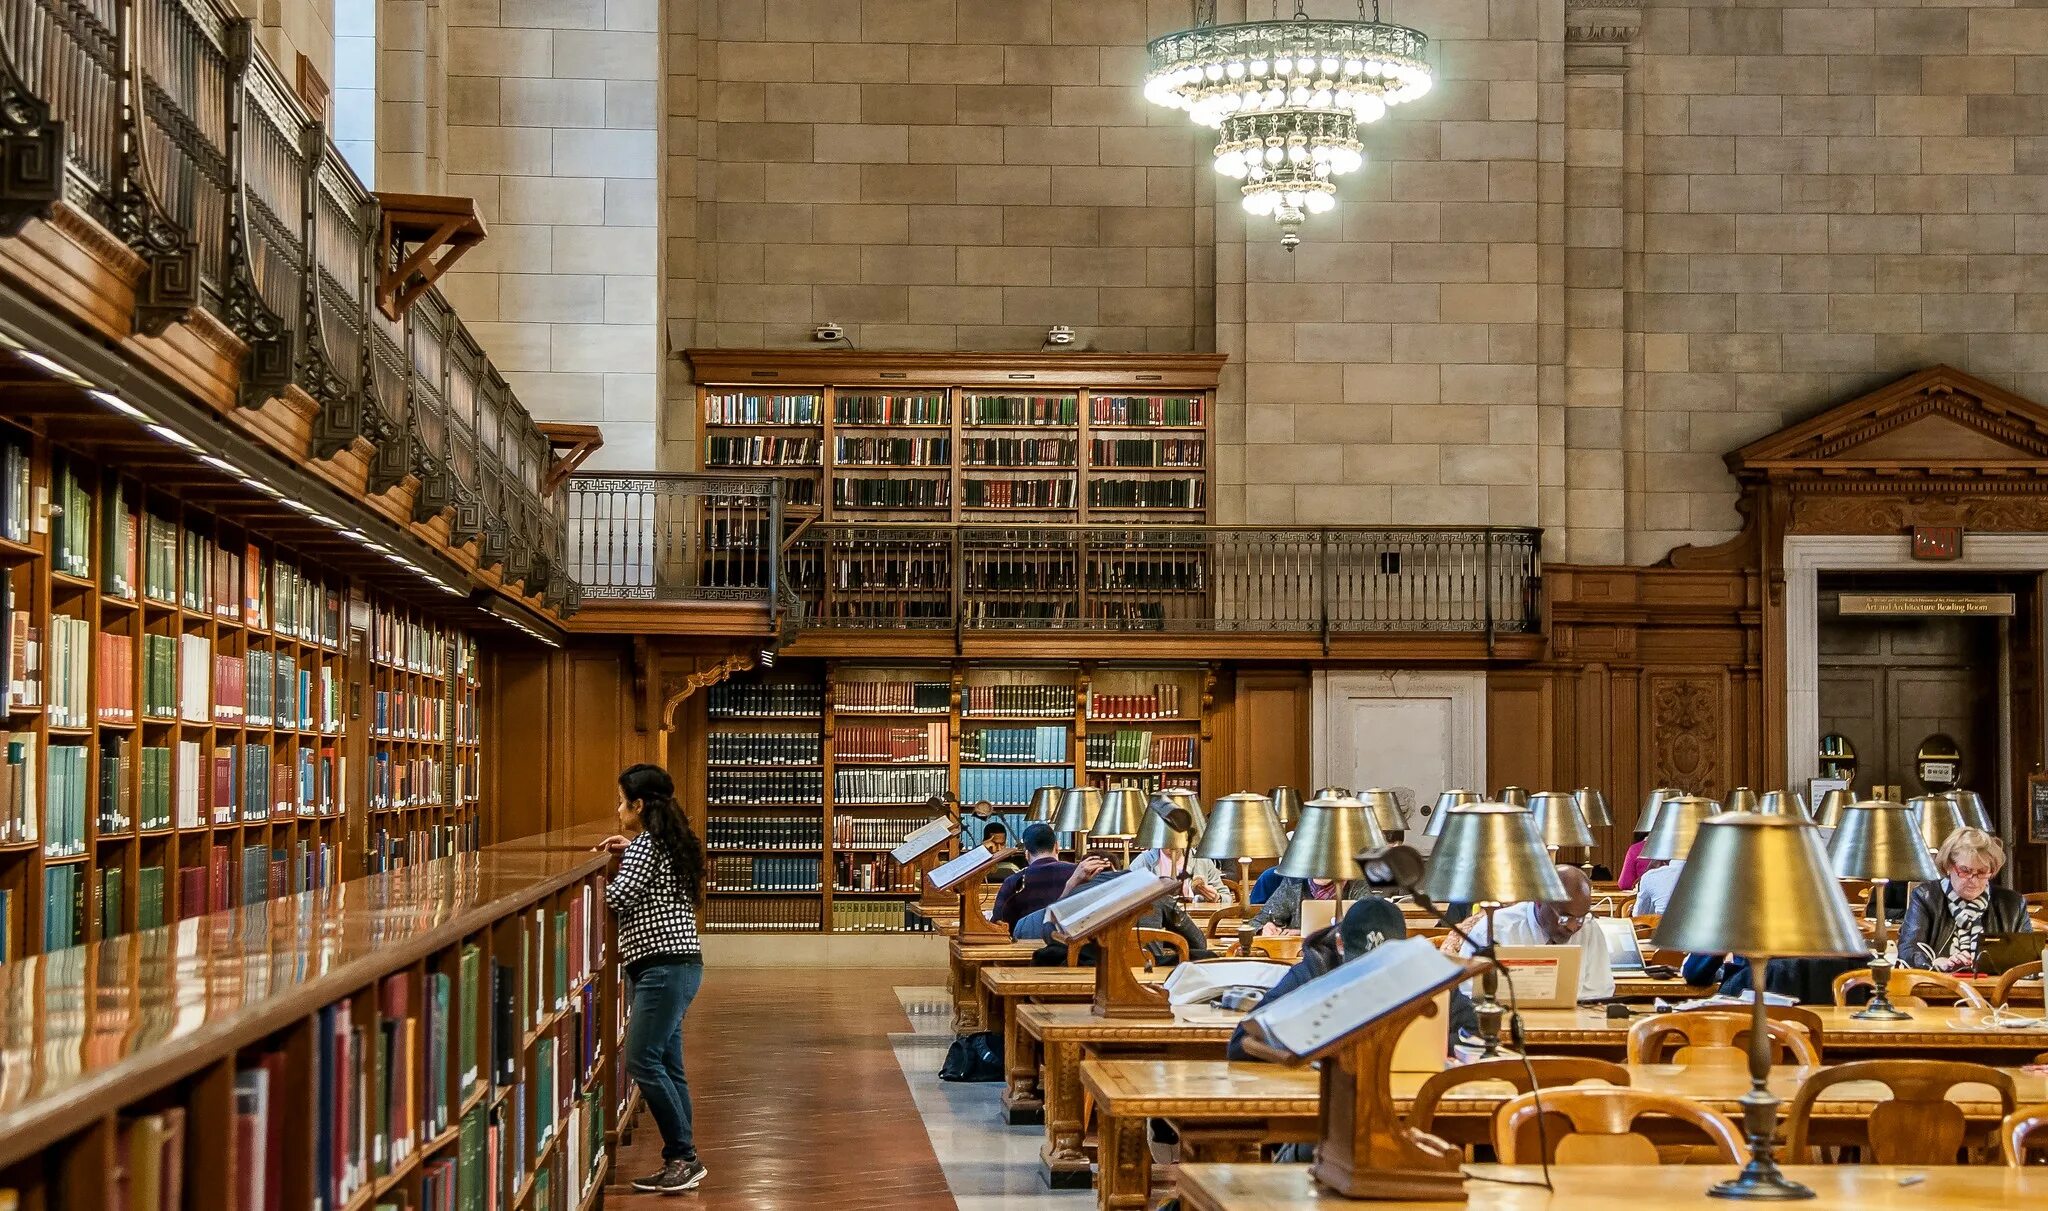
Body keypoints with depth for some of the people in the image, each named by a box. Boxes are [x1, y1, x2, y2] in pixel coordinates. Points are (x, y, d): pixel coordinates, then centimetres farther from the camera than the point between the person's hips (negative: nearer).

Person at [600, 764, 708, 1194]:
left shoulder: (645, 844, -10)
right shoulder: (670, 843, 17)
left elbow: (619, 897, -13)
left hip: (663, 965, -10)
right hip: (679, 964, 10)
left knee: (642, 1061, -11)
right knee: (666, 1065, 9)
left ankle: (683, 1156, -10)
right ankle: (681, 1161, 10)